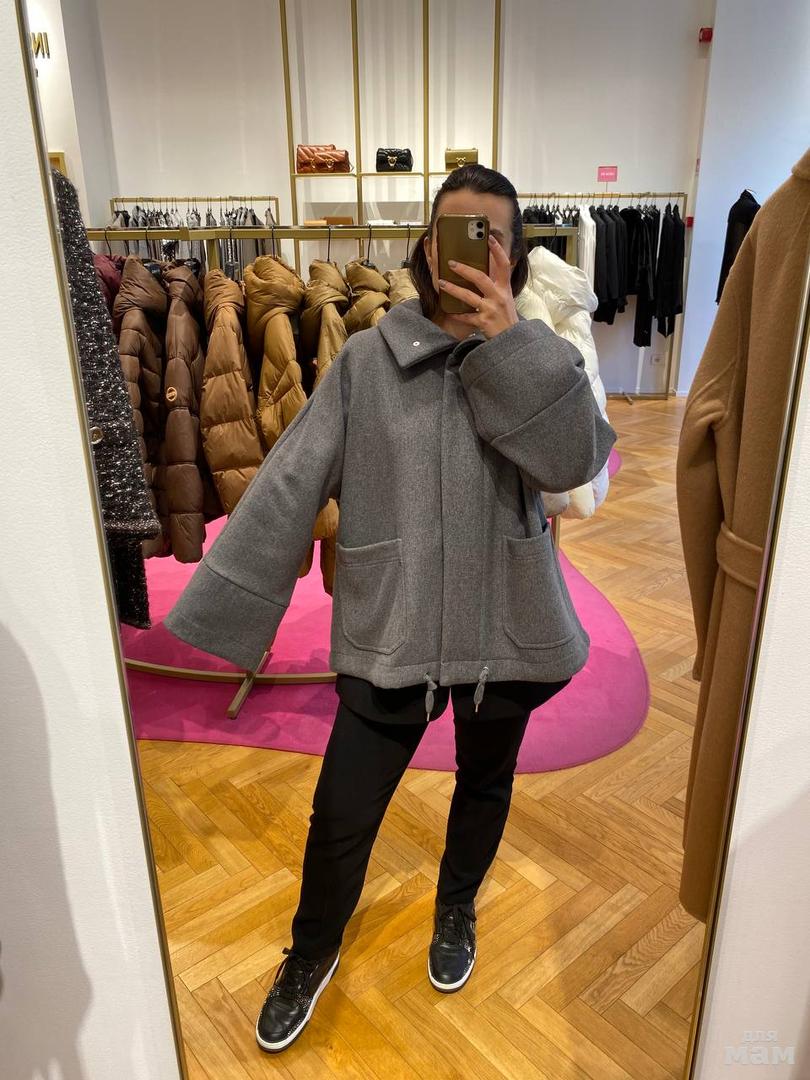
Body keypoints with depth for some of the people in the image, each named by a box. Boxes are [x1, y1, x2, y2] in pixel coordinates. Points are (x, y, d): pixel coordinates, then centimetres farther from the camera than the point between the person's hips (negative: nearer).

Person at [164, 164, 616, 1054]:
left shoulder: (537, 359, -2)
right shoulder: (365, 360, -6)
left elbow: (575, 460, -19)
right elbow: (286, 489, -9)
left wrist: (507, 339, -25)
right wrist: (212, 620, -11)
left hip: (506, 634, 2)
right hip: (390, 636, -1)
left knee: (485, 787, 23)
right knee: (340, 819, 8)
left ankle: (456, 911, 55)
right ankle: (312, 954, 41)